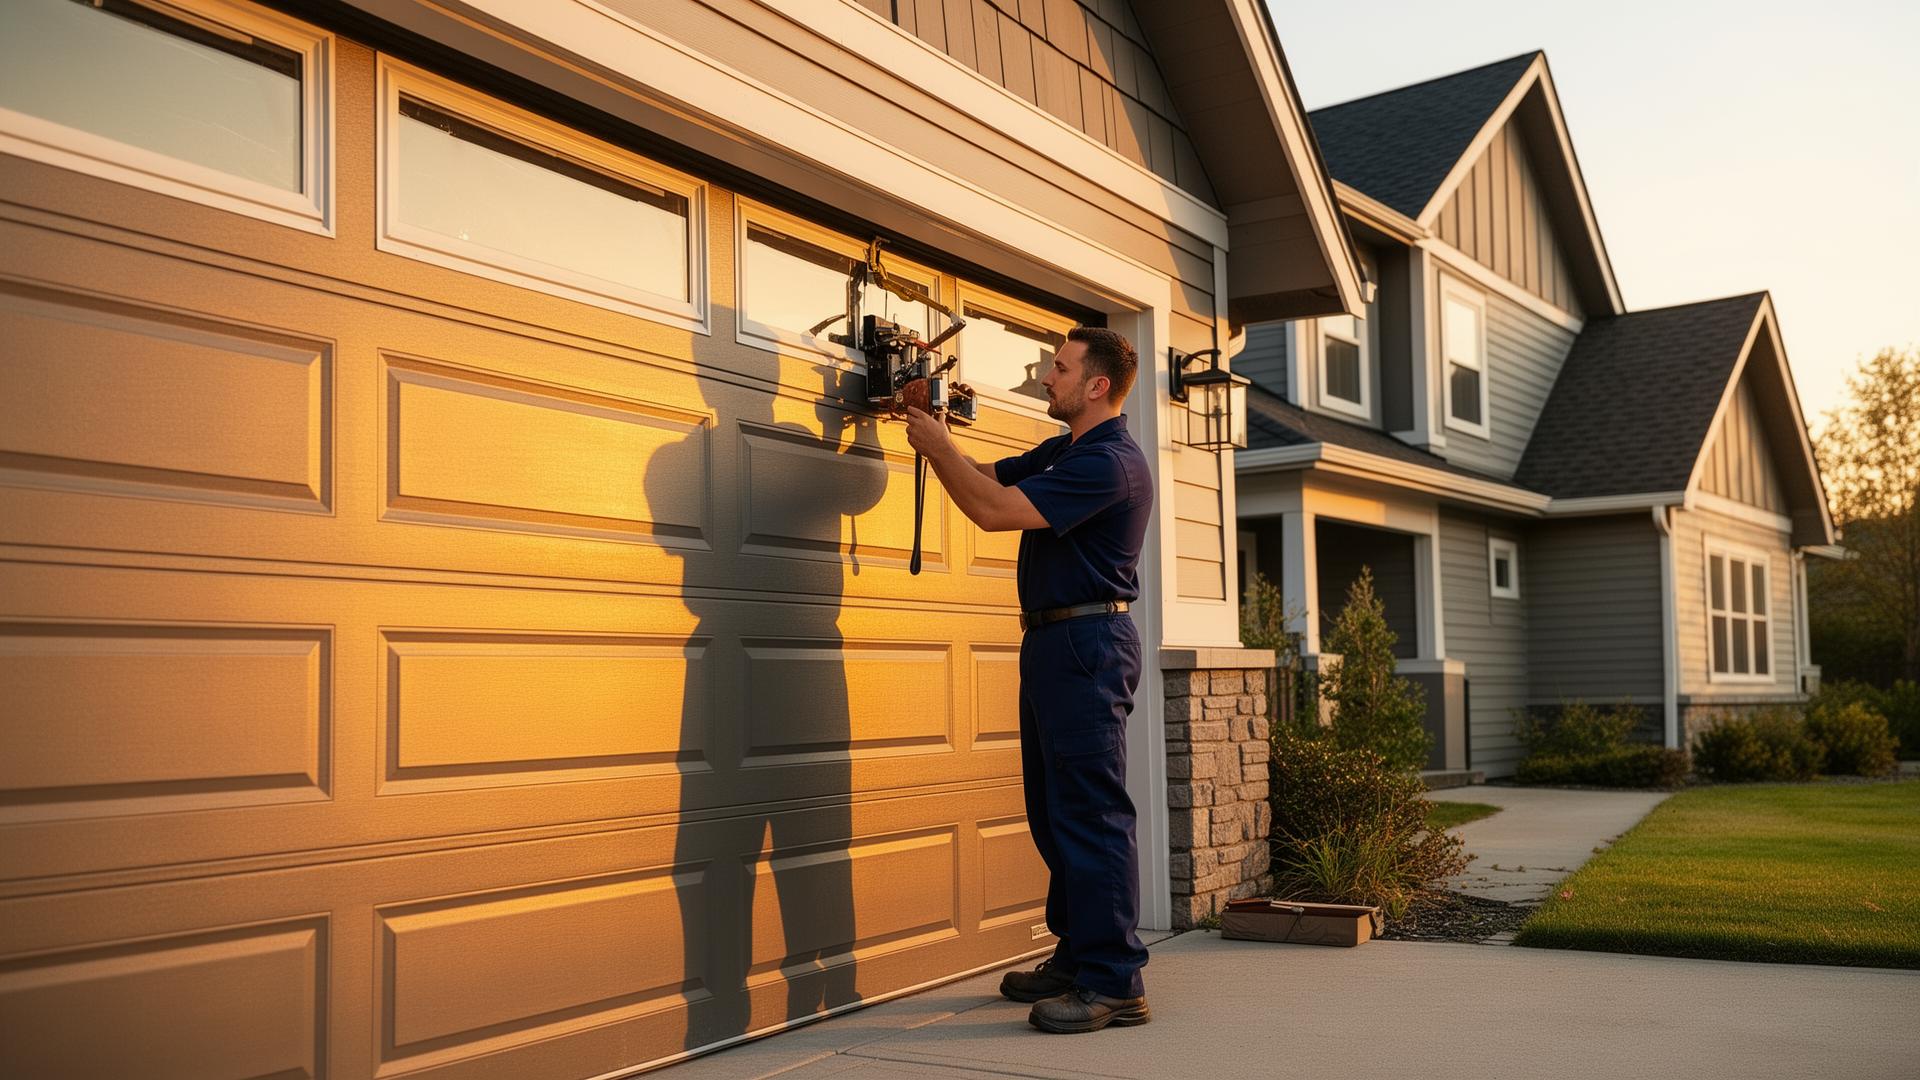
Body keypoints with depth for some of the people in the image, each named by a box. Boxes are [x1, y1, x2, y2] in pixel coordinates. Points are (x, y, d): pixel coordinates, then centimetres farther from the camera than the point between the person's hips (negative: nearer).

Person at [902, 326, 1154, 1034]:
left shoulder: (1109, 462, -15)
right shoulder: (1059, 453, 18)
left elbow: (993, 510, -21)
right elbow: (987, 477, 24)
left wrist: (936, 446, -9)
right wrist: (934, 434, 10)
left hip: (1087, 643, -11)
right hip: (1053, 642, 11)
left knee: (1091, 813, -10)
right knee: (1054, 810, 14)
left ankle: (1114, 983, -7)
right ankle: (1077, 957, 23)